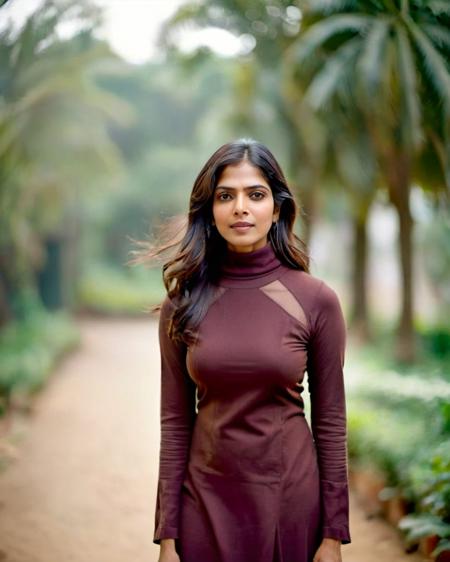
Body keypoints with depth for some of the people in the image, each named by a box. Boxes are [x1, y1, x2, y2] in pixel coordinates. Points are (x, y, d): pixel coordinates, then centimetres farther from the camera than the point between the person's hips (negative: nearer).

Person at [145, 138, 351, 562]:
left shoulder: (316, 299, -7)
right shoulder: (183, 303, -3)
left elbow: (330, 421, -3)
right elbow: (175, 421, -1)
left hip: (290, 495, -1)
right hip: (207, 496, 1)